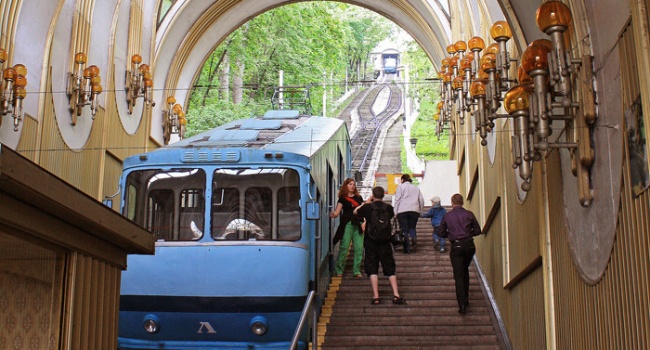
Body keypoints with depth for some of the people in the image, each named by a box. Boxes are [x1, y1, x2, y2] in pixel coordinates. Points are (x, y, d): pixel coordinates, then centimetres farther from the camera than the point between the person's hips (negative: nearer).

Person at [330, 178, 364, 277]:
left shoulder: (359, 198, 18)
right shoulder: (342, 198, 8)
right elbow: (337, 212, -1)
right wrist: (332, 214, -21)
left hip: (358, 225, 3)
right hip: (347, 224, -3)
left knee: (359, 248, -3)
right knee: (344, 247, -5)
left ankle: (357, 270, 5)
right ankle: (339, 270, 4)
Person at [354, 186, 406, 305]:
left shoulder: (368, 207, -7)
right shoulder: (388, 207, -3)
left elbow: (355, 211, 11)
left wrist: (366, 202, 20)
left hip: (370, 242, -1)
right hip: (385, 242, 1)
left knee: (372, 269, 3)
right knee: (390, 269, 7)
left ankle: (376, 297, -3)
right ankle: (396, 295, 0)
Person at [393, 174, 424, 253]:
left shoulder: (401, 186, 8)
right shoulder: (416, 188, 21)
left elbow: (397, 199, -2)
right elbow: (421, 201, 16)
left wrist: (396, 211, -1)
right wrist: (420, 211, 18)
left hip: (403, 211, -3)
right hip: (415, 210, 3)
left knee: (404, 229, 0)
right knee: (412, 227, 15)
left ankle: (407, 248, -7)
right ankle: (414, 237, -18)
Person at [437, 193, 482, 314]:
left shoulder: (447, 216, 2)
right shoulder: (469, 214, 3)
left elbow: (440, 233, 5)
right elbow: (477, 230, 4)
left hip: (456, 247, -2)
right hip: (469, 245, 2)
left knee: (458, 275, -1)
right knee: (465, 271, 22)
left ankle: (462, 305, -12)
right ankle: (466, 299, 23)